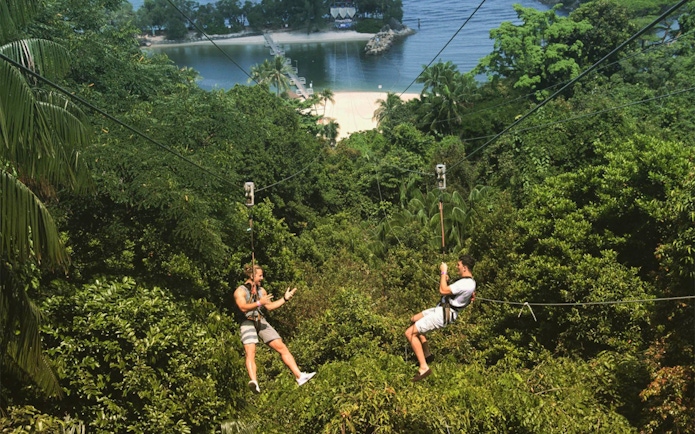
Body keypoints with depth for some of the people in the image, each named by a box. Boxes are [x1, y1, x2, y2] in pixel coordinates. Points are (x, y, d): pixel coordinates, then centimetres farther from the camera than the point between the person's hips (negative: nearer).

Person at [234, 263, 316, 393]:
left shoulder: (261, 290, 18)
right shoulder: (240, 291, -2)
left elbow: (270, 306, 26)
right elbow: (243, 307, -19)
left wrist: (285, 298, 19)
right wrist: (259, 302, -32)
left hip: (261, 322, 6)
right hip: (247, 323, -6)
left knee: (282, 347, -2)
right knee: (250, 352, -26)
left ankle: (299, 376, -2)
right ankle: (254, 382, -45)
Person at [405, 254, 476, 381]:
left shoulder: (465, 284, -25)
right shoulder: (468, 281, 9)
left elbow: (443, 290, -26)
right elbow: (448, 289, 20)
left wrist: (443, 272, -16)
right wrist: (445, 278, 4)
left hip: (442, 314, -11)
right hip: (441, 308, 11)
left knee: (410, 332, -12)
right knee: (414, 320, 26)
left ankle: (423, 367, -13)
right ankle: (427, 354, 23)